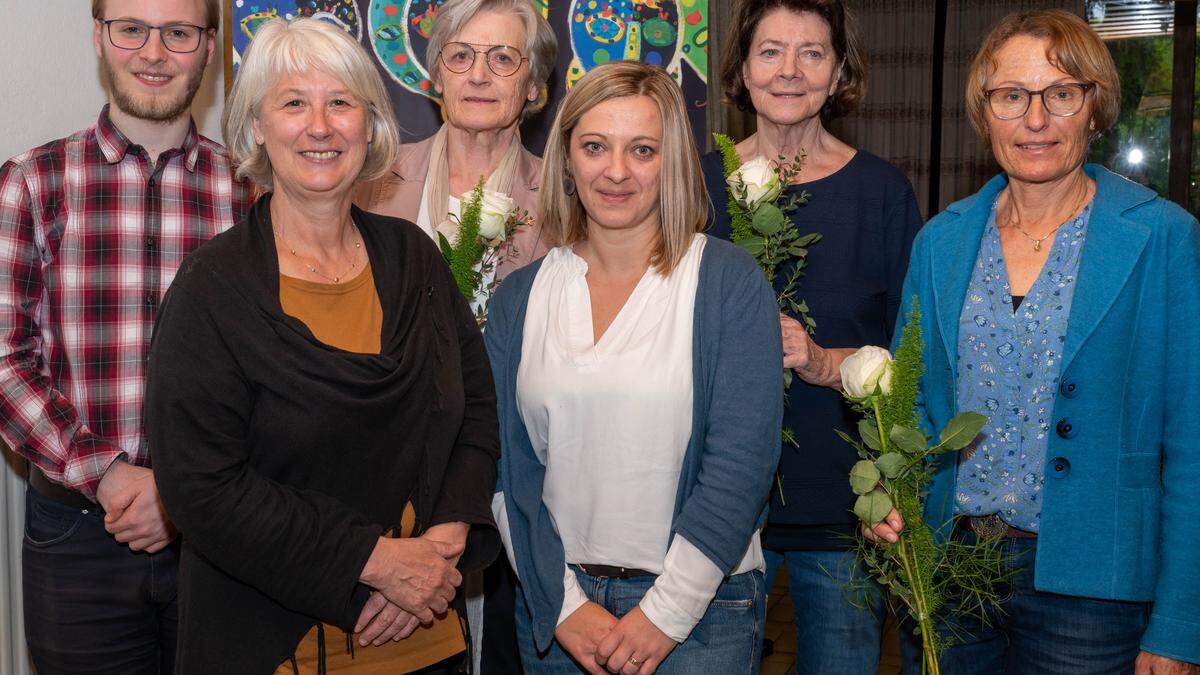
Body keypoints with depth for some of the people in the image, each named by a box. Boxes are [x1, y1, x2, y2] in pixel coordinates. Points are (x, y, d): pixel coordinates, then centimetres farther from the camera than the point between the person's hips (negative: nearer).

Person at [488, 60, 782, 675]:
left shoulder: (730, 282, -7)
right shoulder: (520, 297, 3)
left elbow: (742, 457, -12)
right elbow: (508, 465, 1)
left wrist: (666, 613, -14)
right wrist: (562, 603, -8)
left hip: (700, 603, -3)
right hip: (554, 605, 3)